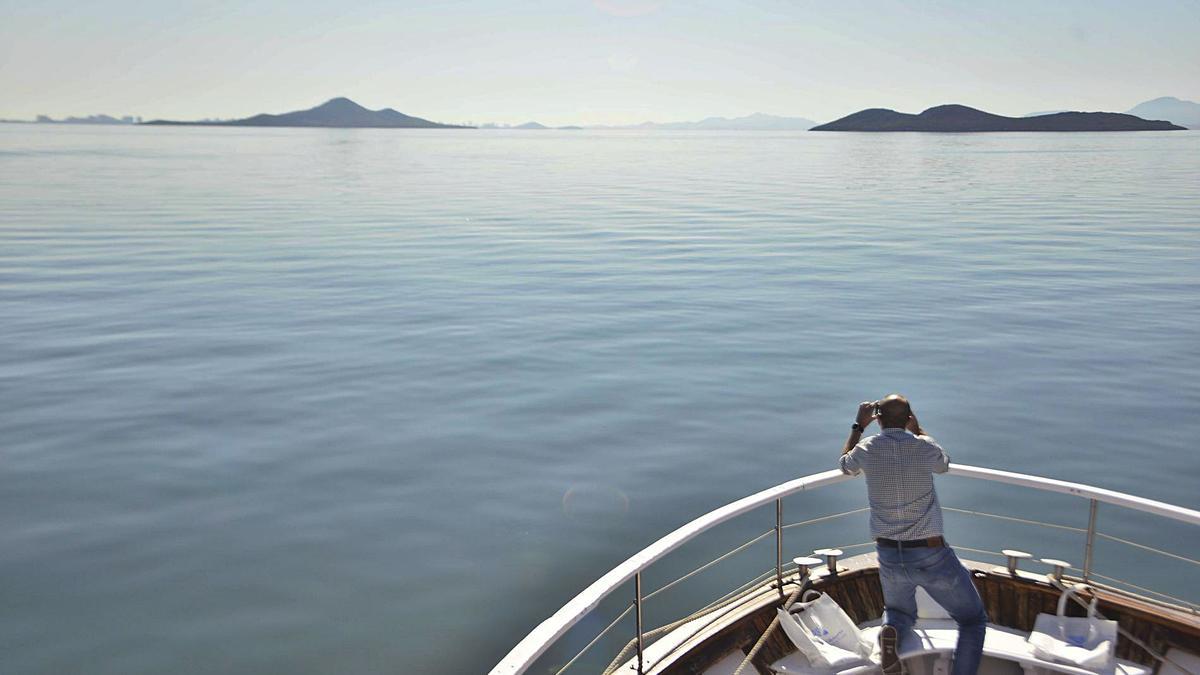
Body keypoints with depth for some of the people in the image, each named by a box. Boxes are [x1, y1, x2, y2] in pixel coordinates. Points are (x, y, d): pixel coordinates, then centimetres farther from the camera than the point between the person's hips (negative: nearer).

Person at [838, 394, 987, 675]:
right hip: (931, 554, -3)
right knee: (974, 620, 16)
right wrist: (917, 429, 19)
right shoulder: (924, 446, -10)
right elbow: (944, 465, 14)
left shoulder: (867, 449, -6)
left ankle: (890, 631, -5)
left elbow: (845, 465, 18)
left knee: (900, 611, 29)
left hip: (888, 555, 3)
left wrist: (858, 426, 24)